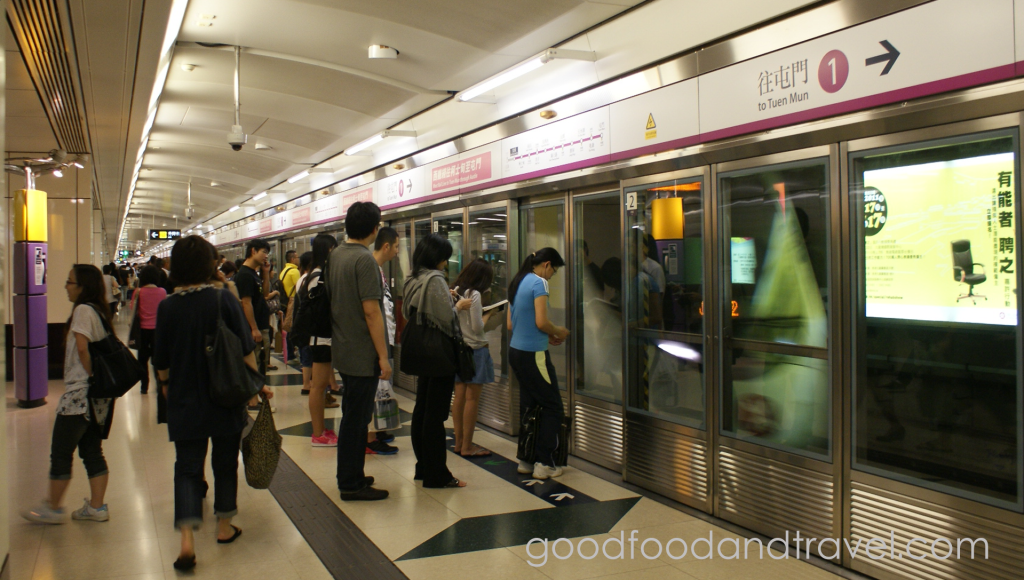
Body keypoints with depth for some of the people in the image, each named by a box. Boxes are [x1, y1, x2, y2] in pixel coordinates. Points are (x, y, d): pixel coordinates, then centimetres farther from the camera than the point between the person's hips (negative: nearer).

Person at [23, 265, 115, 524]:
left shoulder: (82, 310, -13)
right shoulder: (99, 310, 12)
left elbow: (82, 348, -21)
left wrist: (90, 375, -10)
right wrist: (97, 376, 9)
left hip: (80, 393, -9)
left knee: (60, 452, 4)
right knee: (92, 451, 12)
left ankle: (53, 508, 15)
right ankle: (97, 507, 15)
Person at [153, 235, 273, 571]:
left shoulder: (167, 307, -5)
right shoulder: (223, 298, -10)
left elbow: (161, 363, 2)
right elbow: (245, 349, -8)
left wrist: (168, 387, 21)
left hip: (185, 402, 1)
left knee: (187, 467, 6)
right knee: (225, 462, 15)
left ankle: (187, 539, -6)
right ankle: (224, 527, 28)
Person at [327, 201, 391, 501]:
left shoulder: (336, 255, 9)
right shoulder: (364, 259, -18)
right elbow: (371, 310, -22)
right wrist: (383, 356, -18)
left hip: (343, 350, 9)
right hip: (363, 353, -9)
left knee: (353, 415, 18)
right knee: (356, 418, 0)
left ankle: (351, 476, 29)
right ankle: (352, 485, 9)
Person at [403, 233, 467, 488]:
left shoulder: (412, 281, 9)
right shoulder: (435, 280, -17)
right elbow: (447, 318, -21)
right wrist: (459, 306, -1)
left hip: (421, 352, 9)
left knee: (421, 409, 14)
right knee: (435, 414, -4)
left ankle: (422, 467, 24)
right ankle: (437, 474, 3)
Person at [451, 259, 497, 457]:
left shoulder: (455, 292, 7)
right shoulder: (475, 295, -14)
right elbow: (477, 328, -15)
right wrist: (488, 314, 1)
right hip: (475, 350, -8)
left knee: (459, 396, 11)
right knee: (472, 398, -2)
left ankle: (459, 442, 18)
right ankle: (467, 446, 2)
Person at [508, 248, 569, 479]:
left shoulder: (518, 282, 13)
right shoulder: (538, 282, -12)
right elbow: (541, 322, -20)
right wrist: (558, 332, 0)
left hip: (516, 351, 9)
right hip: (533, 354, -9)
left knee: (528, 405, 14)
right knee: (552, 407, 1)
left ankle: (526, 460, 19)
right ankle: (544, 464, 2)